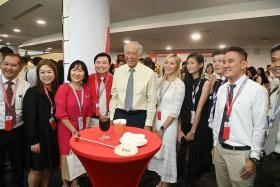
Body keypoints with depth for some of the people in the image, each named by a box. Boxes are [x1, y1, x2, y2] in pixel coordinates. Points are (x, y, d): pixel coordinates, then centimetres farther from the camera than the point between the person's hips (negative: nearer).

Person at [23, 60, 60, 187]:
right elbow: (29, 118, -15)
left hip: (52, 135, 5)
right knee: (36, 169, 7)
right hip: (38, 136, -5)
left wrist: (56, 133, 2)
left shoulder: (56, 91, 3)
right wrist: (33, 140, -16)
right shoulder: (32, 92, -13)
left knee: (47, 166, 17)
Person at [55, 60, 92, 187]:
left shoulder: (86, 89, 3)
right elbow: (61, 114, -16)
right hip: (66, 128, -4)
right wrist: (73, 130, -15)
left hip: (82, 128, 4)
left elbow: (88, 111, 7)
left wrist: (87, 128, -1)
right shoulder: (63, 88, -12)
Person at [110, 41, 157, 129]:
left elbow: (152, 100, -5)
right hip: (119, 115, 3)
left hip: (139, 117, -2)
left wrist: (148, 124, -8)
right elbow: (114, 96, 5)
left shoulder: (149, 73, -6)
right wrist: (111, 118, 2)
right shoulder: (118, 71, 2)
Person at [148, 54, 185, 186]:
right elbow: (155, 104, 8)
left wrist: (163, 128, -12)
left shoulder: (179, 84, -12)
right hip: (157, 120, 6)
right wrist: (154, 124, 0)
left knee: (167, 151, 5)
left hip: (169, 123, -6)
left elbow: (175, 111, -13)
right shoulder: (160, 81, 6)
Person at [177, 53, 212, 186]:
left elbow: (200, 108, -14)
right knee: (183, 156, 13)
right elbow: (181, 107, 0)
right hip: (185, 124, 4)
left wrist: (193, 131, -15)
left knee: (195, 156, 9)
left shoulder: (205, 82, -8)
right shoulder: (186, 82, 6)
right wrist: (179, 129, -7)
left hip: (199, 126, -4)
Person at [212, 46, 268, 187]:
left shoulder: (258, 90, -14)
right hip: (220, 149, 5)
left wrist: (254, 158, -11)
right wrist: (215, 144, 13)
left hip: (241, 153, -5)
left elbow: (260, 127, -13)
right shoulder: (222, 89, 4)